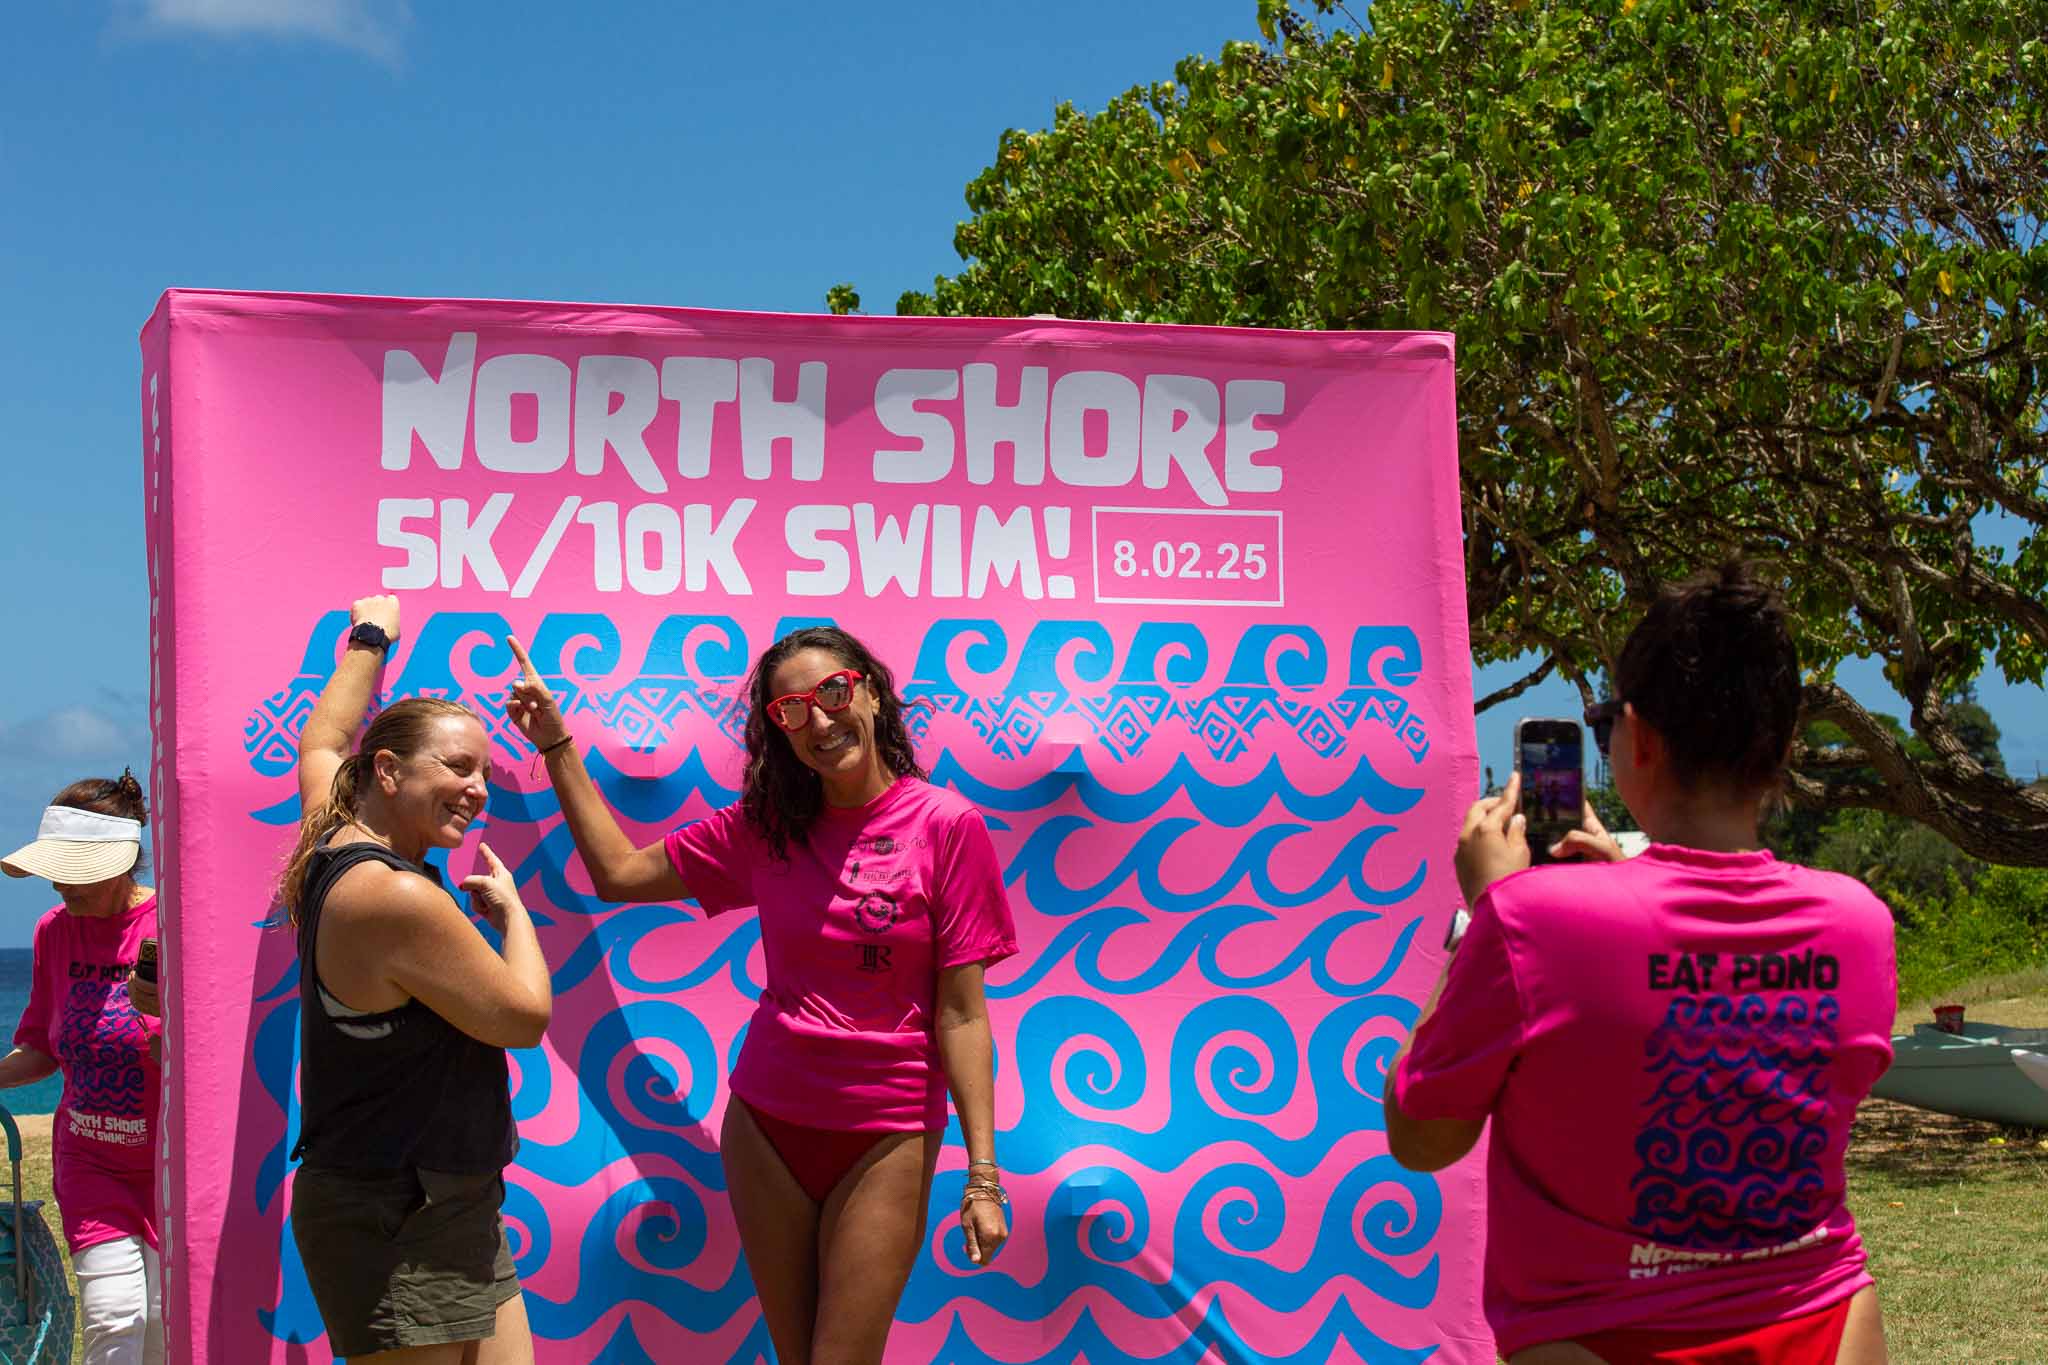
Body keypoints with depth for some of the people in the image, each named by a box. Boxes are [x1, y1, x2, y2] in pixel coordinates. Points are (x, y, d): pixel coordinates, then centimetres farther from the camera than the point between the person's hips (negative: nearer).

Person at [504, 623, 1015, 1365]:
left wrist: (982, 1174, -11)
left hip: (886, 1136, -4)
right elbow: (620, 872, 11)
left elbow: (960, 1013, -10)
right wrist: (557, 746, 7)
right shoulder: (764, 825, 3)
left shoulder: (944, 824, -9)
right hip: (766, 1123, 4)